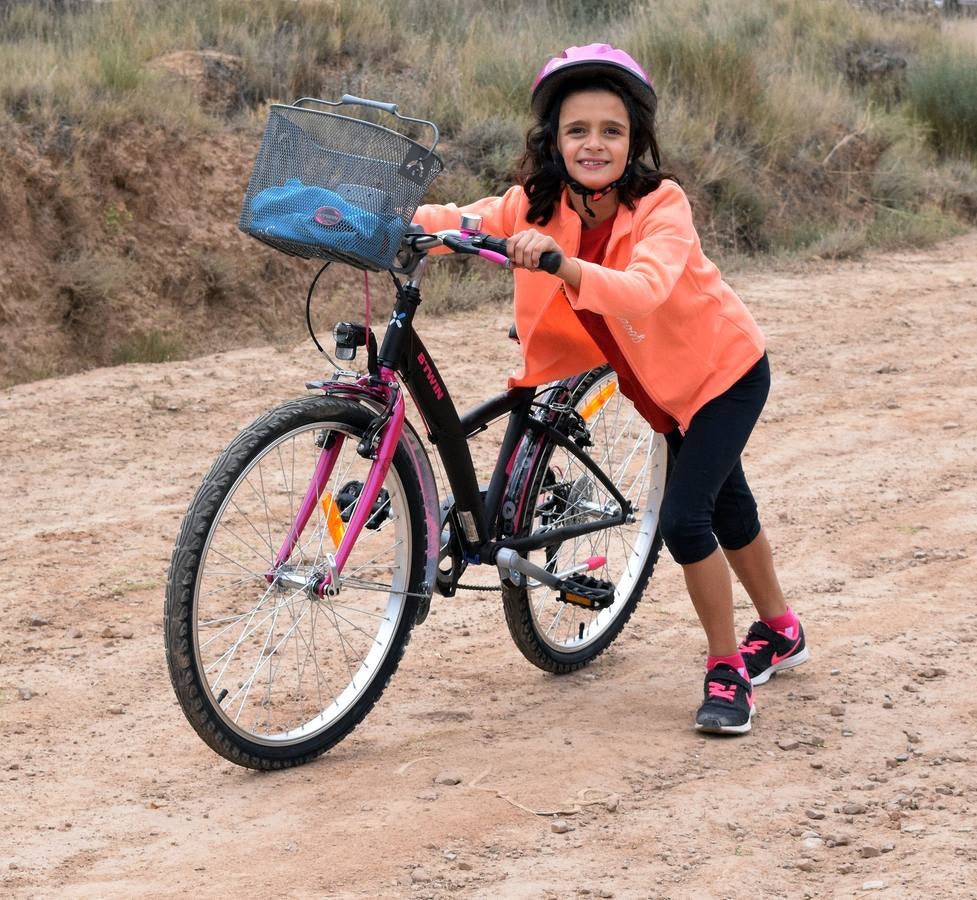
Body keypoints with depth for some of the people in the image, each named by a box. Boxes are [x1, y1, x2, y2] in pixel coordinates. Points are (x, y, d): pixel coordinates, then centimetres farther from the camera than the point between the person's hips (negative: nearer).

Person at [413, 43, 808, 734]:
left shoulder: (661, 206, -30)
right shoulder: (539, 208, -15)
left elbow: (644, 293, -48)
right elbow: (465, 221, -26)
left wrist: (561, 265, -63)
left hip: (726, 369, -6)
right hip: (663, 384, 6)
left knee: (684, 516, -18)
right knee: (726, 507, 22)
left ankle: (728, 671, 0)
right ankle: (781, 632, 45)